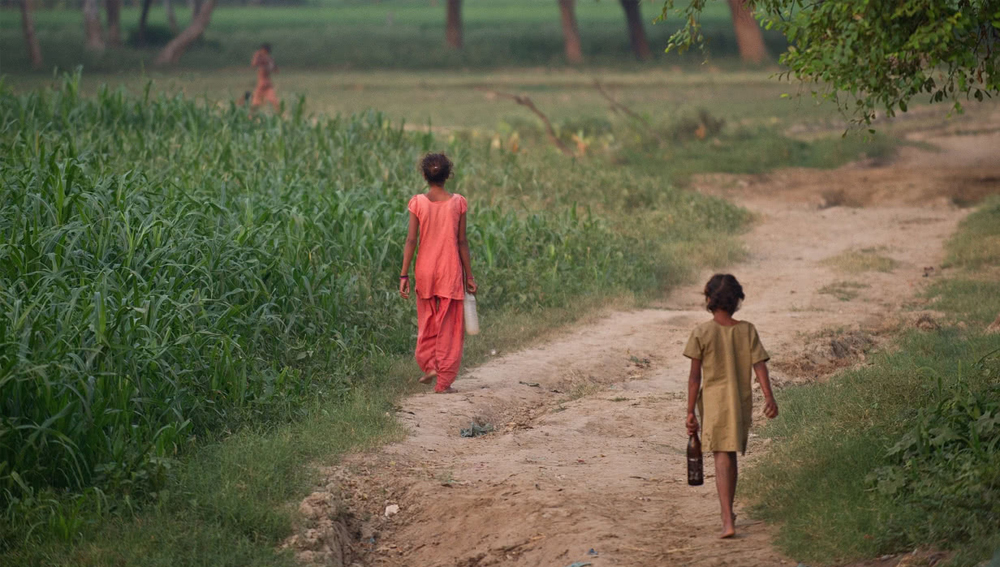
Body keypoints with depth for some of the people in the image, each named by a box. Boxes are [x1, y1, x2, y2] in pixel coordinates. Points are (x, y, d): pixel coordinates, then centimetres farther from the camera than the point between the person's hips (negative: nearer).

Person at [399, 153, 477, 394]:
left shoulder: (418, 203, -5)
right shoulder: (457, 203, -5)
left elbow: (411, 240, -7)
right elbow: (462, 242, -3)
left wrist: (404, 275, -3)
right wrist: (469, 275, 4)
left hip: (425, 269, 1)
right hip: (451, 270, -1)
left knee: (427, 321, 22)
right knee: (449, 326, 6)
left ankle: (429, 366, 11)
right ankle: (444, 381, 6)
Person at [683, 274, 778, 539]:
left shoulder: (702, 333, -7)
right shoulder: (747, 331, 1)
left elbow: (695, 377, -7)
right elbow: (759, 366, -7)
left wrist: (691, 412, -2)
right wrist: (769, 398, -10)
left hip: (713, 401, -3)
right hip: (742, 402, 3)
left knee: (722, 459, -5)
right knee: (731, 458, 18)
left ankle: (728, 521, -15)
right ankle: (727, 512, 31)